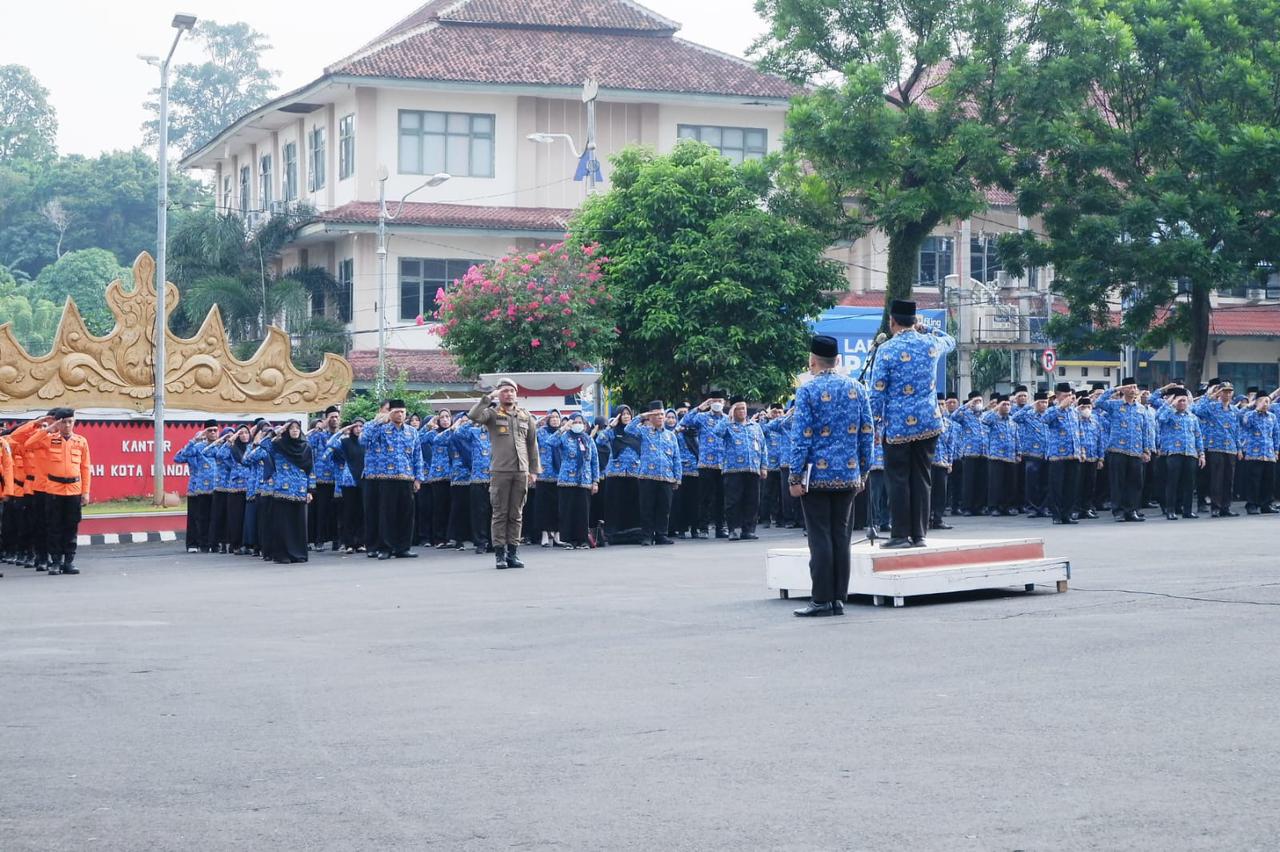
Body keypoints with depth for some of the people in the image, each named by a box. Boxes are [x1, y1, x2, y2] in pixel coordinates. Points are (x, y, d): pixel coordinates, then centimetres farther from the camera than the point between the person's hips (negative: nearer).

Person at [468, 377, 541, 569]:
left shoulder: (526, 416, 13)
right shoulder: (493, 414, 2)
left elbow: (532, 444, 16)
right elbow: (474, 416, -18)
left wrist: (534, 470, 11)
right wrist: (488, 397, -15)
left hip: (522, 472, 3)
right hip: (500, 472, -3)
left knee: (516, 514, 6)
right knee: (500, 514, 0)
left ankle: (513, 553, 11)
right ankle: (500, 554, 3)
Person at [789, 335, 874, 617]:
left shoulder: (808, 390, -9)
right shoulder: (857, 388, 6)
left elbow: (801, 436, -12)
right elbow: (867, 433, 8)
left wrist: (795, 476, -9)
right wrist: (862, 470, 16)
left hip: (817, 474, -5)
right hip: (848, 475, 5)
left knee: (820, 537, -2)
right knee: (841, 535, 9)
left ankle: (822, 600, -2)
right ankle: (839, 599, 11)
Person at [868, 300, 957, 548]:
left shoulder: (887, 350, -9)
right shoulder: (930, 344, 4)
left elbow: (877, 394, -9)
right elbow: (950, 341, 31)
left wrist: (875, 426, -1)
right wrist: (925, 329, 23)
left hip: (897, 425, -4)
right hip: (928, 423, 4)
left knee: (898, 479, 2)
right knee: (921, 478, 8)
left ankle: (901, 535, 1)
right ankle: (919, 535, 9)